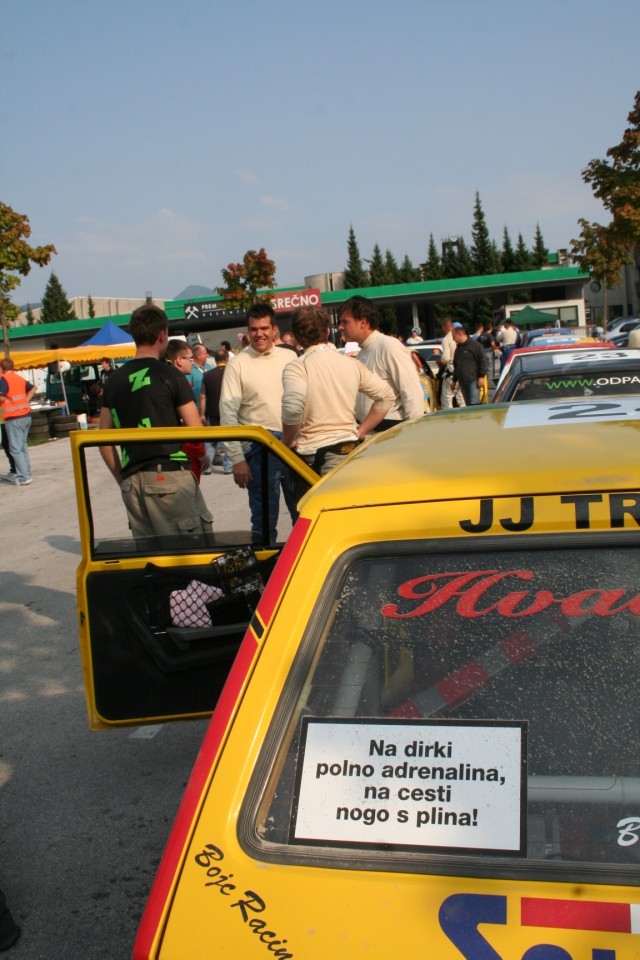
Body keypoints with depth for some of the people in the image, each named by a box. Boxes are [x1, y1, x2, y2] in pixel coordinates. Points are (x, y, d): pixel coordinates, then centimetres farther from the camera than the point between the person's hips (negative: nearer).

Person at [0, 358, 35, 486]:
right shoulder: (20, 378, 13)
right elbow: (32, 388, 27)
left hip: (14, 418, -8)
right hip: (26, 415, 8)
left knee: (15, 449, -5)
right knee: (23, 446, 15)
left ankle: (24, 477, -10)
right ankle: (26, 473, 19)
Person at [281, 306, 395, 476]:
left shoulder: (296, 368, -10)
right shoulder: (352, 364, 8)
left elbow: (292, 408, -27)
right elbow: (387, 396, 11)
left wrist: (288, 442, -11)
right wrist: (360, 432, 12)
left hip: (313, 455, -5)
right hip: (350, 448, 5)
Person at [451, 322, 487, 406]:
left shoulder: (474, 344, -4)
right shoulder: (458, 348, 20)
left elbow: (482, 360, -9)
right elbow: (456, 366, 27)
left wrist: (482, 376, -13)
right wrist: (454, 380, 28)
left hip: (473, 380, -7)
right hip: (463, 382, 8)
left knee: (474, 404, -14)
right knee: (468, 405, 7)